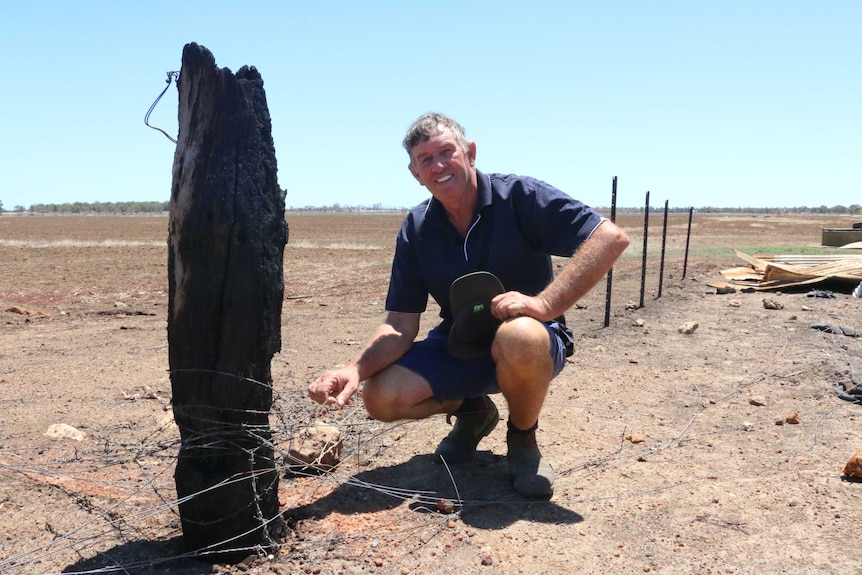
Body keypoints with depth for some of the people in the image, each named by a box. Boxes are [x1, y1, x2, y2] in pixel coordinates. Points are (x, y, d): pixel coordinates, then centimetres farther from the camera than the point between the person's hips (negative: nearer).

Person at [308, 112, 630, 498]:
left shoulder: (519, 196, -16)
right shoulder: (416, 230, -4)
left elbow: (611, 238, -26)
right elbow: (400, 326, -7)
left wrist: (545, 304, -35)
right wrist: (356, 370, -27)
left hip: (534, 341, -4)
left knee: (520, 336, -40)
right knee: (381, 396, -18)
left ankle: (523, 440, -7)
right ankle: (473, 410, 14)